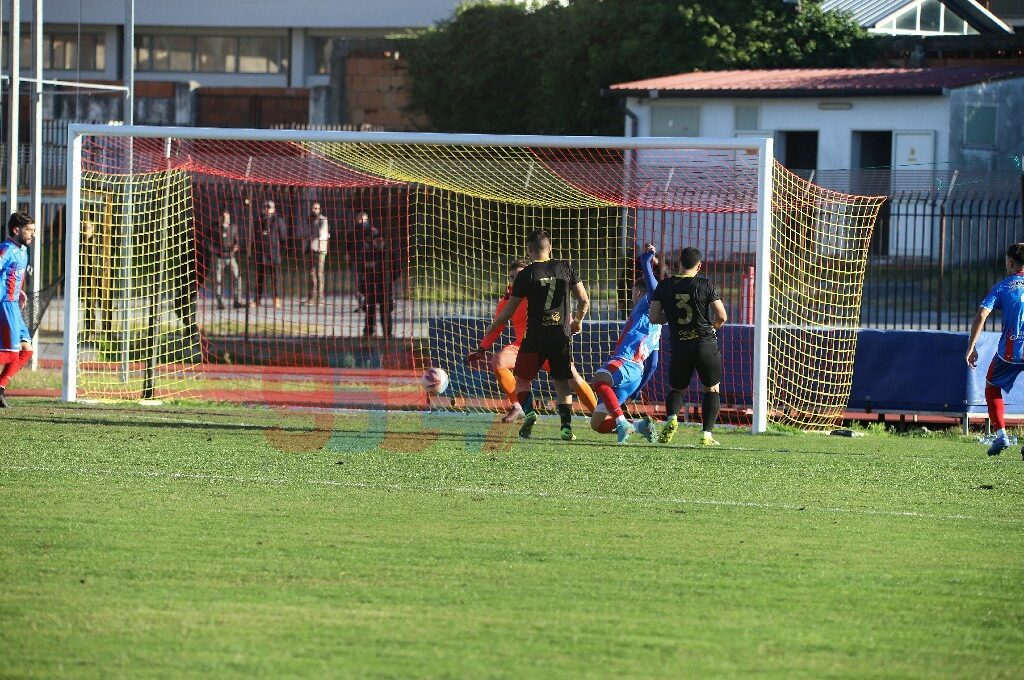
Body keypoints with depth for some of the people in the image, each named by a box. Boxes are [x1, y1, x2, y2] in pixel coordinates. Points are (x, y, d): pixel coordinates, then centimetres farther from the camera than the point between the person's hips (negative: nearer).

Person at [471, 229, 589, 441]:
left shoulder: (525, 274, -6)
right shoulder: (565, 268, 1)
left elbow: (508, 311, -1)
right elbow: (584, 300, 2)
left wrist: (491, 328, 17)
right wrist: (578, 321, 22)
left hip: (535, 337, -2)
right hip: (562, 336, 2)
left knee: (523, 378, 11)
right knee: (563, 383, 14)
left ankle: (528, 410, -15)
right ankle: (567, 426, 1)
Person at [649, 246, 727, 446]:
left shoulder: (664, 286, 1)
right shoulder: (705, 285, -5)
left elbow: (654, 318, 0)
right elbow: (721, 317, -5)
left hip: (680, 346, 2)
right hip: (706, 343, -2)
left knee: (676, 389, 19)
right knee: (711, 390, 15)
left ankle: (672, 418, -11)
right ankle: (707, 434, 3)